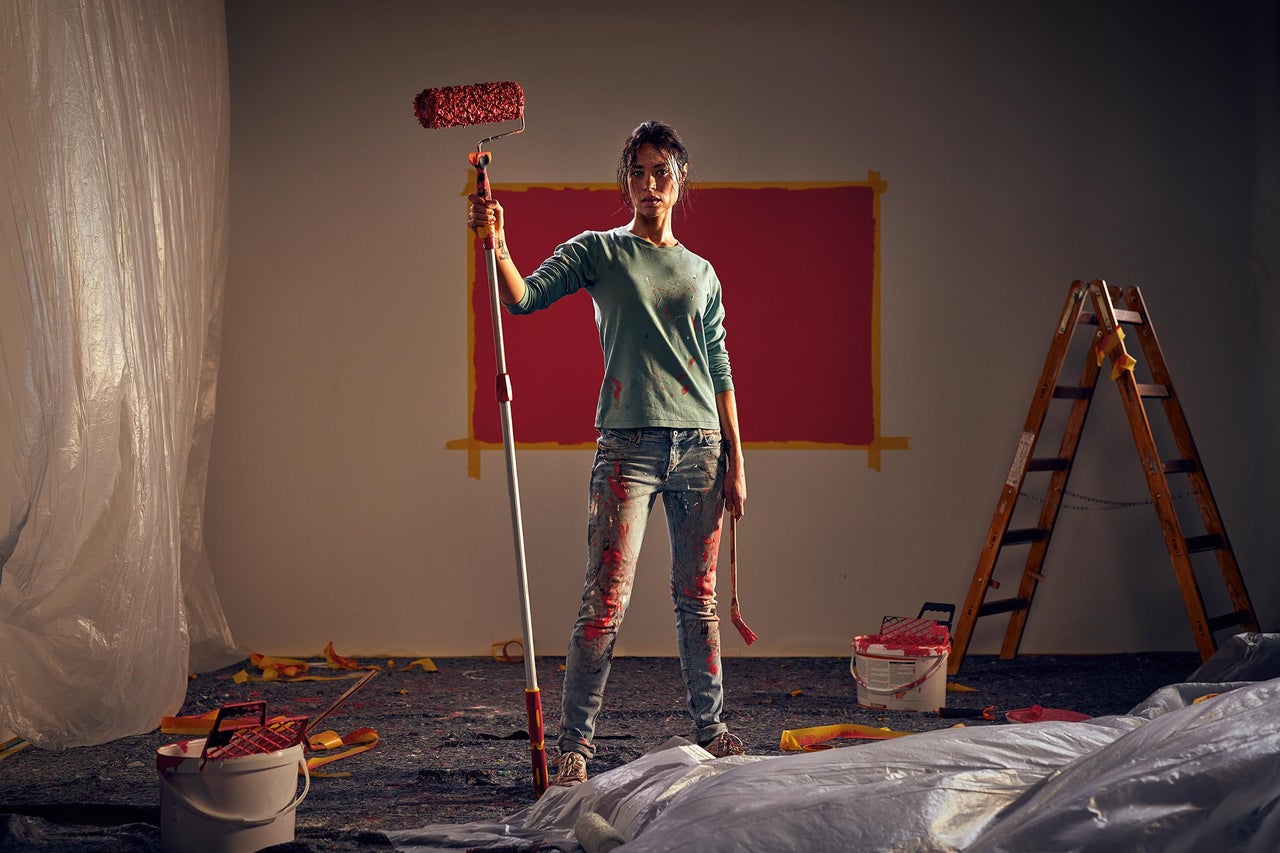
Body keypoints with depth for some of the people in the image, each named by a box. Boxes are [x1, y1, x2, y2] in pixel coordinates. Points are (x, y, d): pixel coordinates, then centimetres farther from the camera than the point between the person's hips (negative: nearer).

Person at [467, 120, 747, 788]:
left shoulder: (701, 272, 16)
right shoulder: (598, 251, 6)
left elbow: (719, 370, 15)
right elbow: (523, 299, -7)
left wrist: (735, 460, 10)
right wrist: (496, 243, -26)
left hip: (699, 444, 3)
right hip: (628, 442, -3)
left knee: (698, 597, 10)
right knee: (605, 601, -8)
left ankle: (711, 727, 23)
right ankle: (573, 745, 0)